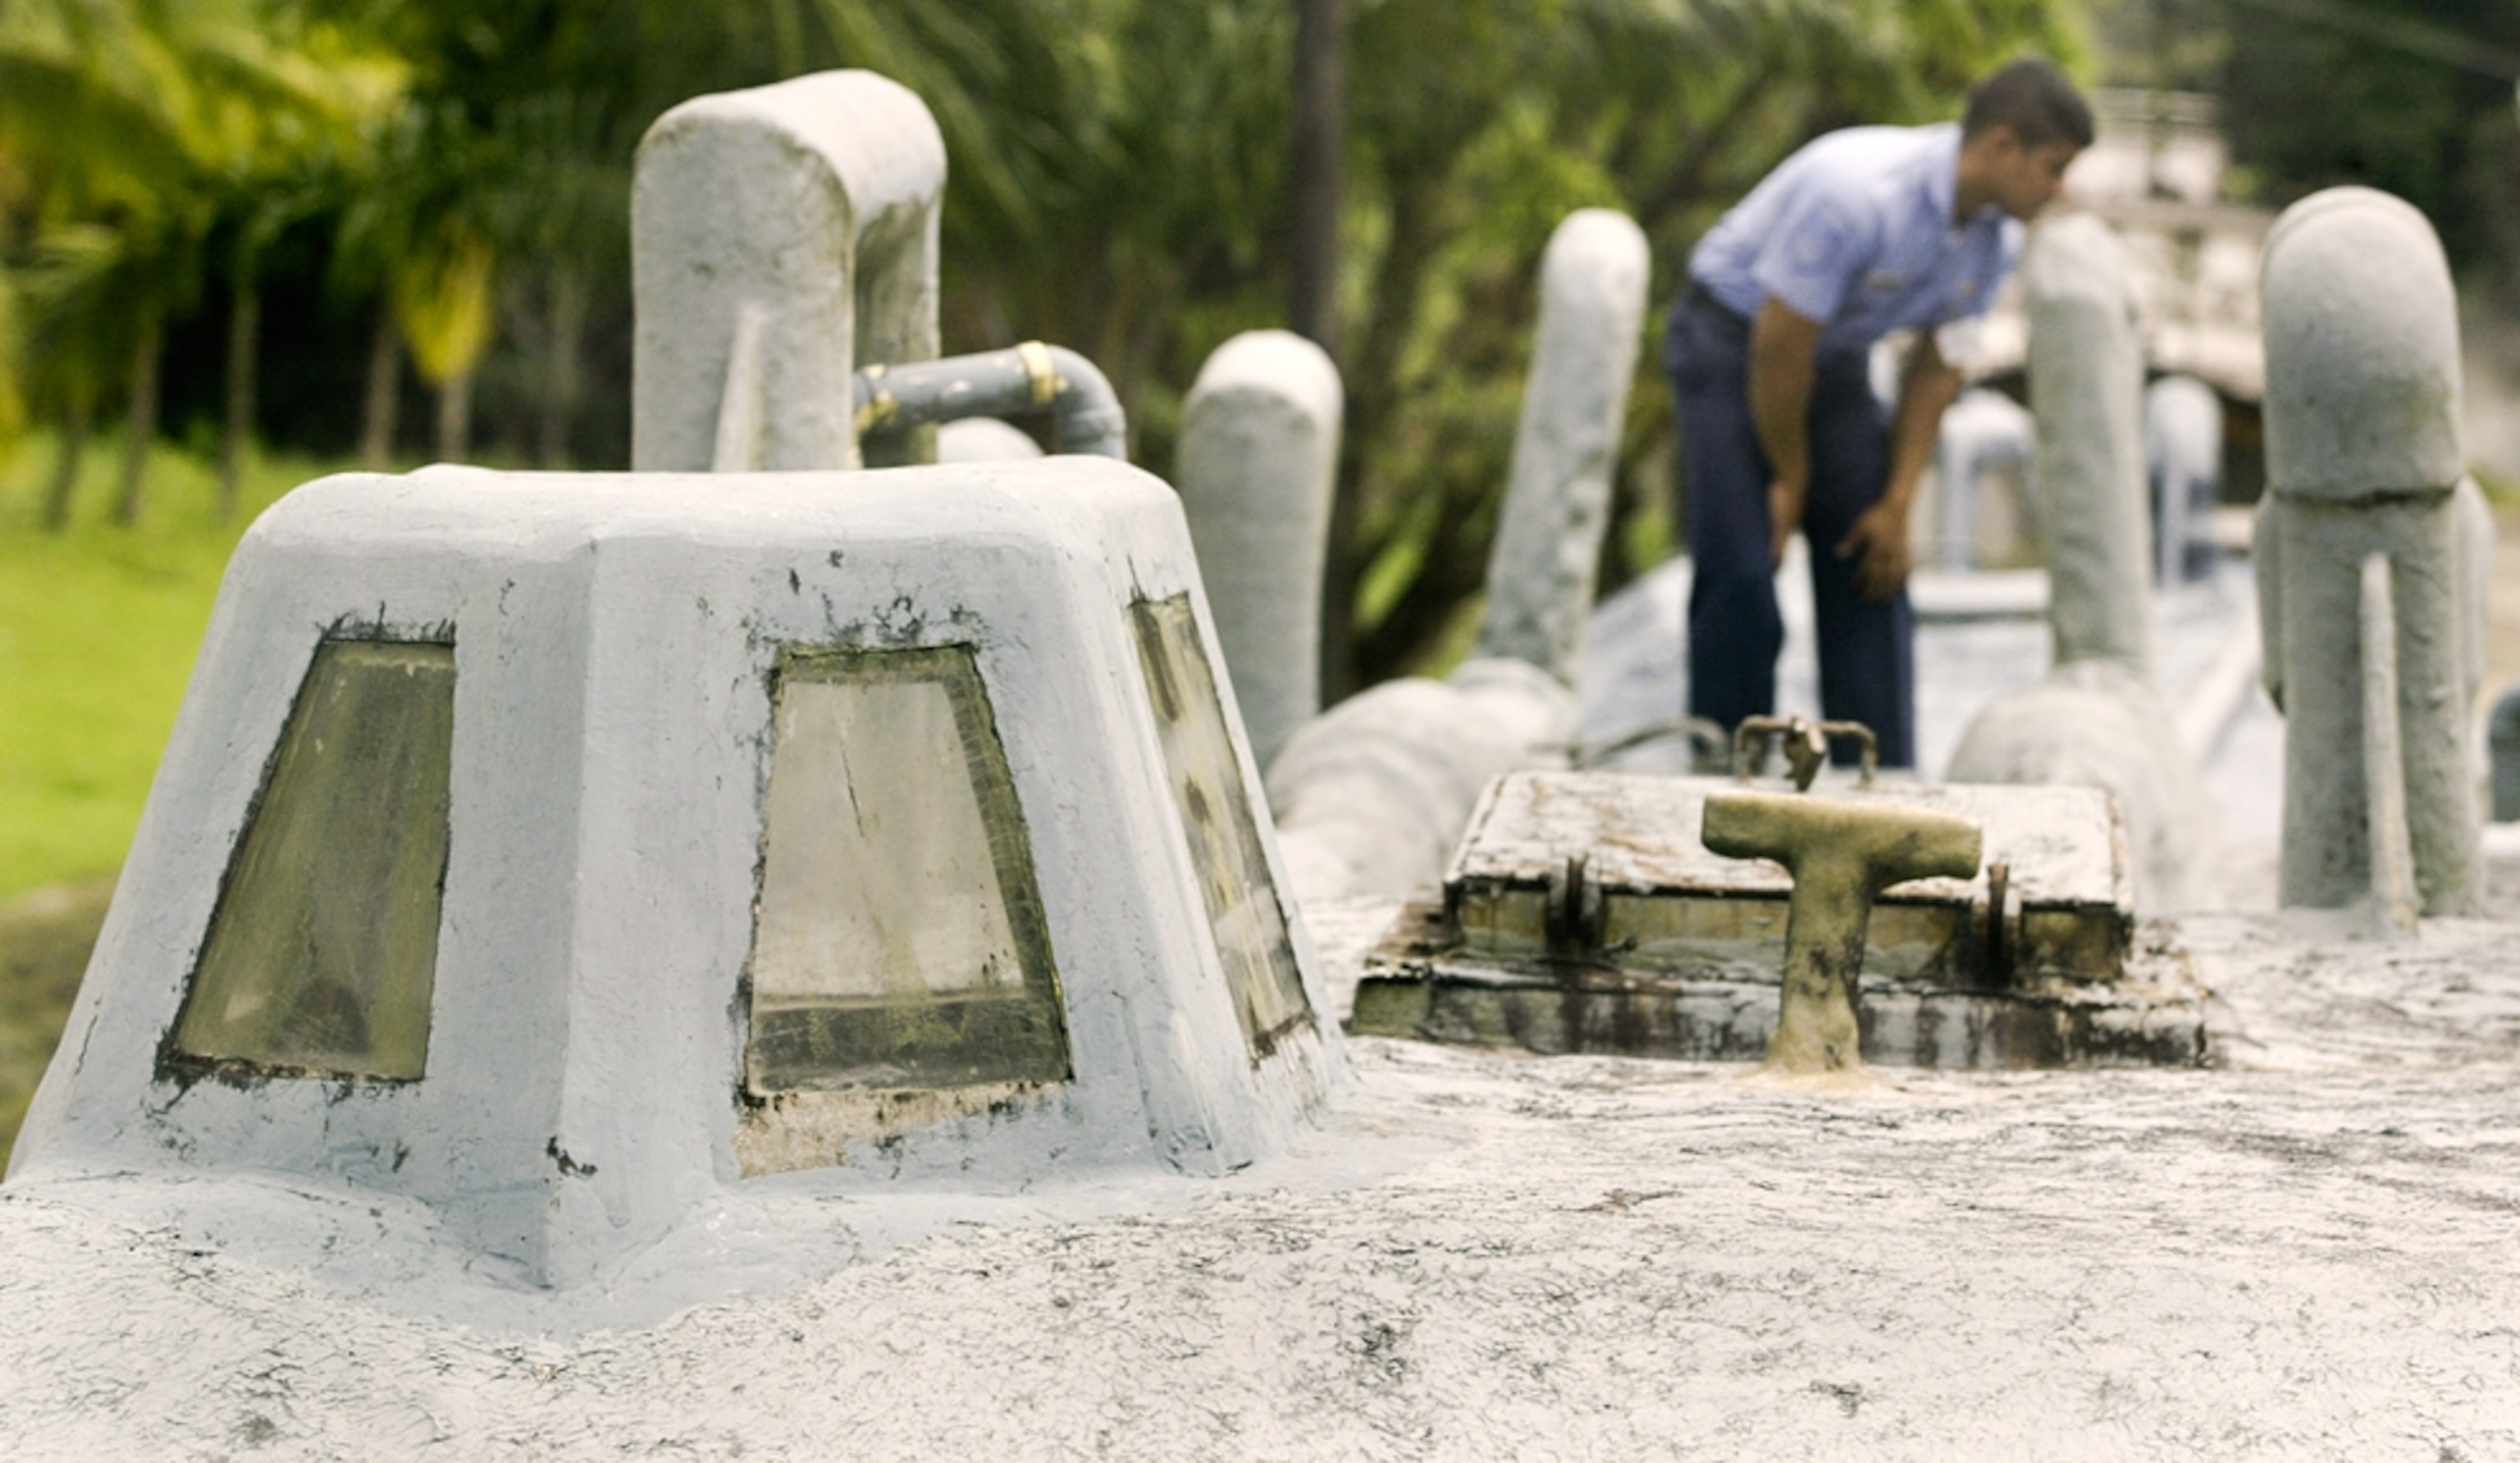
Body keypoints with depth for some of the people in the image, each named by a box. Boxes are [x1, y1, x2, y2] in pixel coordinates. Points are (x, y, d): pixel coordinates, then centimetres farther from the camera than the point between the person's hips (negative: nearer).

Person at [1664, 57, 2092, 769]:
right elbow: (1780, 348, -25)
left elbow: (1936, 369, 2)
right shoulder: (1856, 195, -33)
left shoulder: (1995, 237, -8)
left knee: (1873, 573, 1)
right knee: (1741, 577, -14)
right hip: (1731, 339, -7)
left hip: (1836, 357, 7)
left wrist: (1897, 504, -1)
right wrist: (1791, 481, -12)